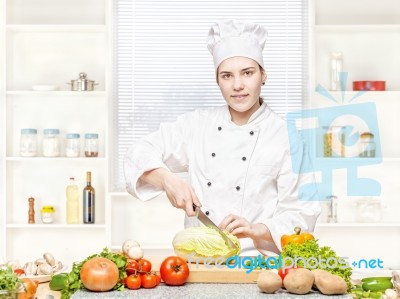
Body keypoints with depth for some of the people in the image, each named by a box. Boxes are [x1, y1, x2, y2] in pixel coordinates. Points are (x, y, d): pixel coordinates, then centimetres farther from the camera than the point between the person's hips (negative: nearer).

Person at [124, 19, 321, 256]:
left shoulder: (287, 136, -1)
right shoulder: (198, 124, 9)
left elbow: (301, 216, -2)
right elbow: (141, 154, 11)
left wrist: (256, 230, -19)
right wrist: (168, 180, -9)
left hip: (258, 265, -2)